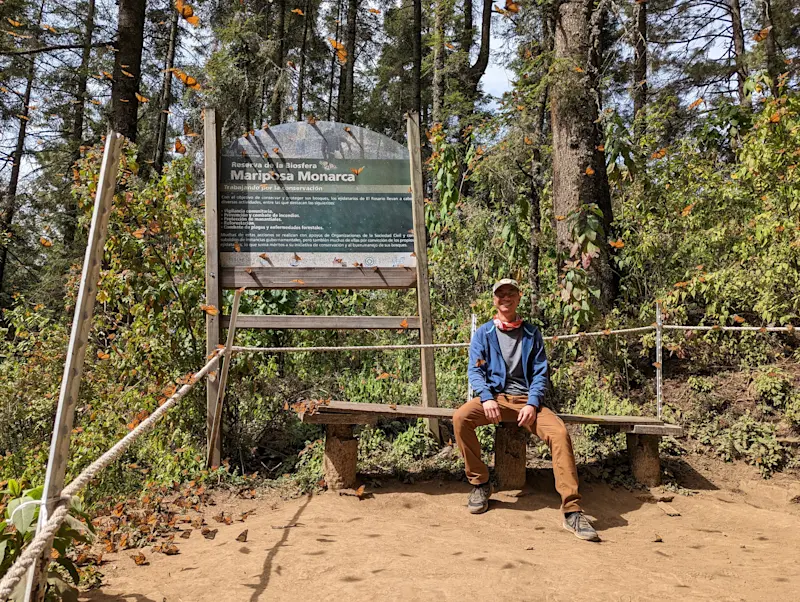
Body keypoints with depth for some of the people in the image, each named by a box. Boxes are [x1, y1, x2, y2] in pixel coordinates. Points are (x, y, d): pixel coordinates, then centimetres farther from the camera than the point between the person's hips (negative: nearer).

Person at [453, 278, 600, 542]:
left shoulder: (532, 333, 11)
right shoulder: (483, 333, 9)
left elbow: (540, 373, 5)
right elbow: (475, 370, 0)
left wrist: (532, 404, -13)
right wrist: (486, 397, -20)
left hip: (525, 399, 0)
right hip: (493, 396, 0)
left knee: (559, 432, -28)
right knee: (460, 418, -30)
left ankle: (572, 510, -24)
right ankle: (479, 483, -9)